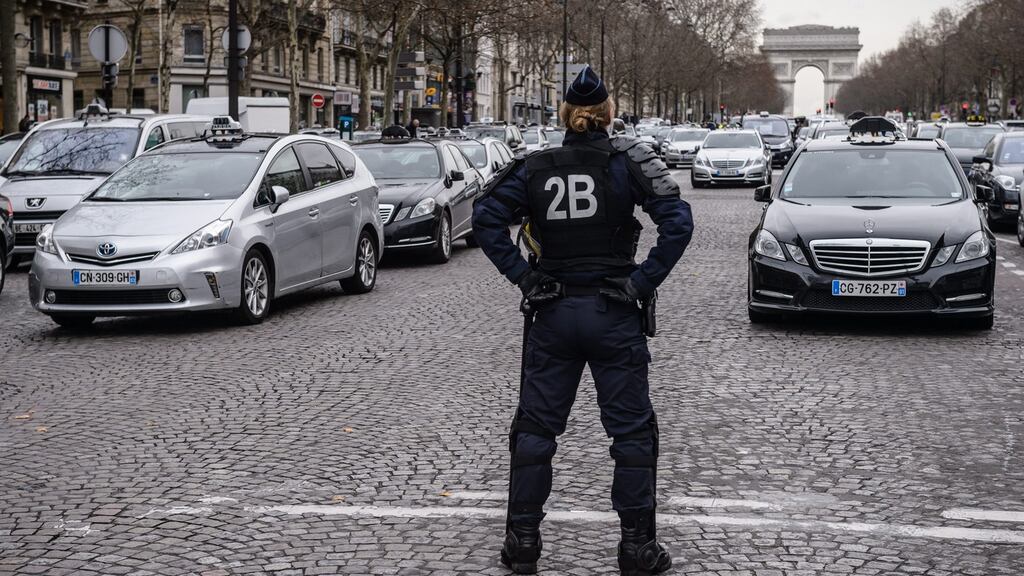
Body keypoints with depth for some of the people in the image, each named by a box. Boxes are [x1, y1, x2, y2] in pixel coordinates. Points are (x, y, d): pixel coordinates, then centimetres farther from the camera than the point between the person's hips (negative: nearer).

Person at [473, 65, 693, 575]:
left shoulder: (535, 168, 0)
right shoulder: (628, 158, -6)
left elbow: (486, 218, -7)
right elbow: (677, 221, -15)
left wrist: (522, 276, -4)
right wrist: (645, 281, -9)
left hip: (552, 315, 2)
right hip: (614, 315, -2)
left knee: (535, 428, 12)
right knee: (632, 431, 8)